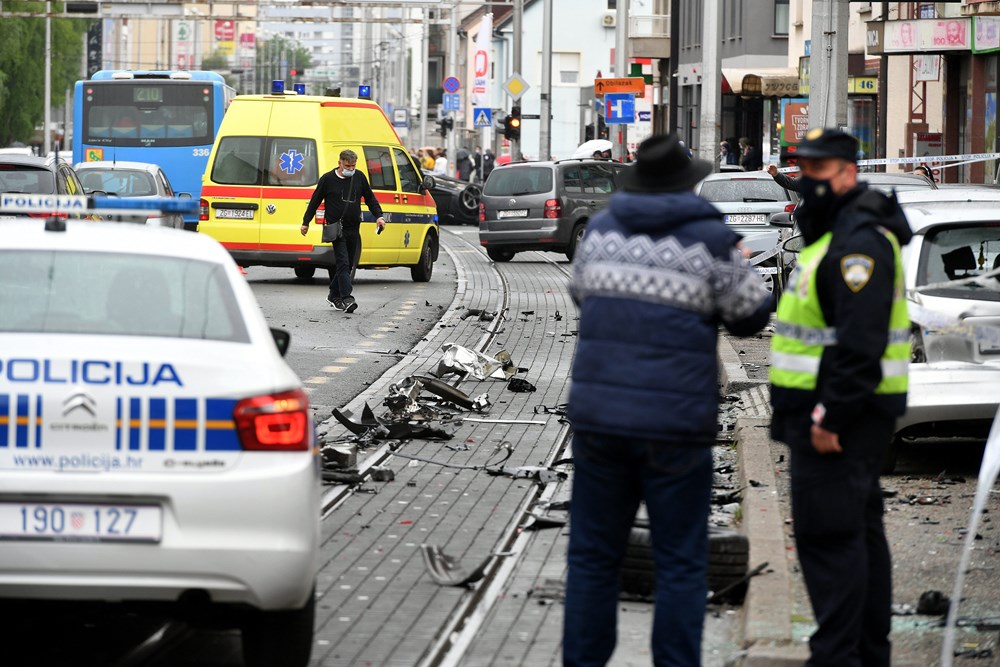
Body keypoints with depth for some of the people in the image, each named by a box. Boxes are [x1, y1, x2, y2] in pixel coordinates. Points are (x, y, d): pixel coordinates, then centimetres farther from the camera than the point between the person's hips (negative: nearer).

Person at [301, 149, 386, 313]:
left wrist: (378, 216, 6)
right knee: (343, 263, -16)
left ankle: (334, 296, 25)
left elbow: (370, 198, 18)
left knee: (348, 265, 10)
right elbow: (315, 201, 6)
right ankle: (347, 299, -23)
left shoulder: (359, 177, 8)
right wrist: (306, 222, 9)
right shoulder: (327, 179, -3)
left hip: (353, 229, 5)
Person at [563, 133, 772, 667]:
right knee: (680, 562, 5)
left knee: (592, 553, 12)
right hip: (675, 423, -3)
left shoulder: (601, 229, 5)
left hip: (598, 416, 3)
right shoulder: (710, 241, -7)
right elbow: (751, 315, 3)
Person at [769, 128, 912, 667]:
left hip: (837, 412, -11)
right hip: (830, 410, 11)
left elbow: (860, 339, -25)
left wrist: (831, 415, -26)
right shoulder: (831, 233, 19)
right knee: (858, 531, 14)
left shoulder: (859, 240, -17)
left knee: (827, 533, -11)